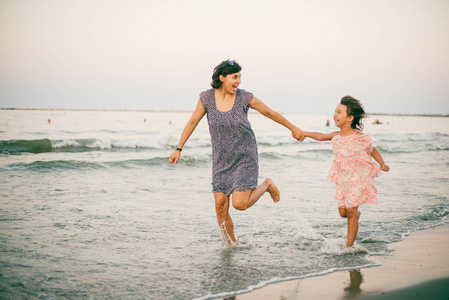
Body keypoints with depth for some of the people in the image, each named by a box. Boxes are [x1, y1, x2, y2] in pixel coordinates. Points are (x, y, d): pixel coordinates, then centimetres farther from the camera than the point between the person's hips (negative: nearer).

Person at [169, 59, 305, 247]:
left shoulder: (244, 97, -10)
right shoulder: (207, 97, -7)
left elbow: (270, 113, 2)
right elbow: (192, 122, 3)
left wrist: (293, 128, 11)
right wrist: (178, 149, 2)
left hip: (245, 159, -2)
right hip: (221, 161, 2)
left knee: (239, 203, -14)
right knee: (220, 206, -3)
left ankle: (267, 185, 15)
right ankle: (232, 245, 17)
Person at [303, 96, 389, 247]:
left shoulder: (360, 138, -13)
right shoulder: (336, 136, 0)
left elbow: (373, 151, 2)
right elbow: (321, 136, 14)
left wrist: (382, 164, -7)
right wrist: (302, 133, 6)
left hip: (359, 179, -5)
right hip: (342, 180, 5)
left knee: (350, 212, -8)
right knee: (342, 212, 7)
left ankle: (349, 246, 1)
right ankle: (356, 214, 43)